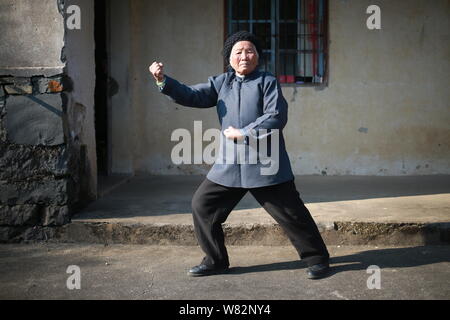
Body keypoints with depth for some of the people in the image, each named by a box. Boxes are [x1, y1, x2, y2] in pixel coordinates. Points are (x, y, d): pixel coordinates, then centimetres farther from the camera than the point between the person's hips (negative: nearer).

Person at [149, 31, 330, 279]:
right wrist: (163, 81, -12)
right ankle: (216, 261, 20)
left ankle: (317, 259, 20)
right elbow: (192, 96, 1)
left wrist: (243, 133, -16)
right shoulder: (221, 83, 11)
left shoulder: (268, 82, -3)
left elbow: (276, 118, -14)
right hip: (229, 165, 5)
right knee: (202, 205, 4)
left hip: (265, 164, -5)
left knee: (290, 212, 1)